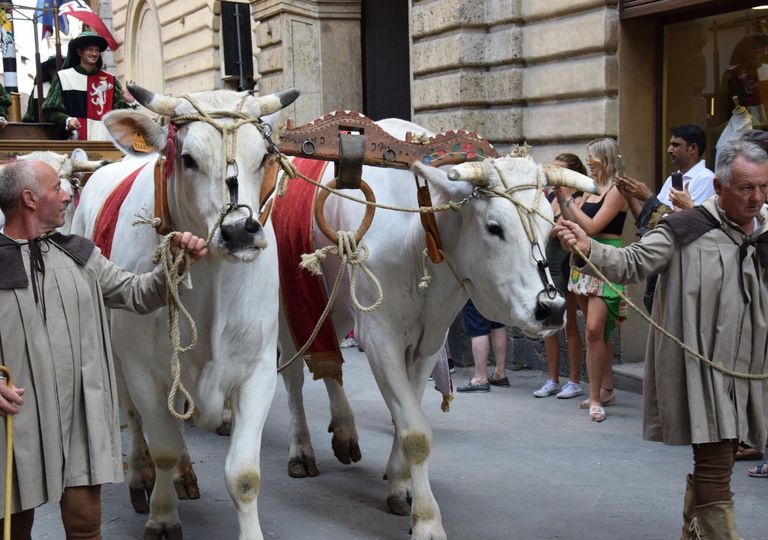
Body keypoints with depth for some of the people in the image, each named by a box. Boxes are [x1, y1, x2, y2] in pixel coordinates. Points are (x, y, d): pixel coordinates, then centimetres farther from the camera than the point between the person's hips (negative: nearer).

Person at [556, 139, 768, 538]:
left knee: (713, 460, 18)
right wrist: (588, 250, -30)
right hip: (702, 368, -6)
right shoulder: (686, 230, -9)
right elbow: (632, 263, -15)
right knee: (714, 466, -8)